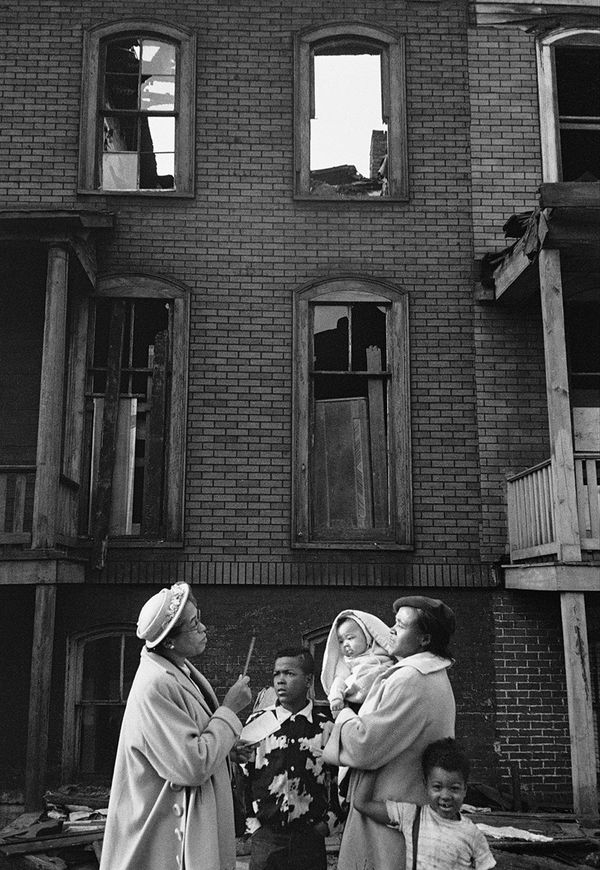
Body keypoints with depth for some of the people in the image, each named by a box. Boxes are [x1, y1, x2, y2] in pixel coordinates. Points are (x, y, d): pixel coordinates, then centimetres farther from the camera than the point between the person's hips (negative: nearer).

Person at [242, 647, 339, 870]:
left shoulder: (326, 726, -1)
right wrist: (253, 823, 1)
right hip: (266, 836, 0)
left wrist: (328, 821, 2)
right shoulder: (257, 722, -2)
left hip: (312, 837, 0)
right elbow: (240, 775, 4)